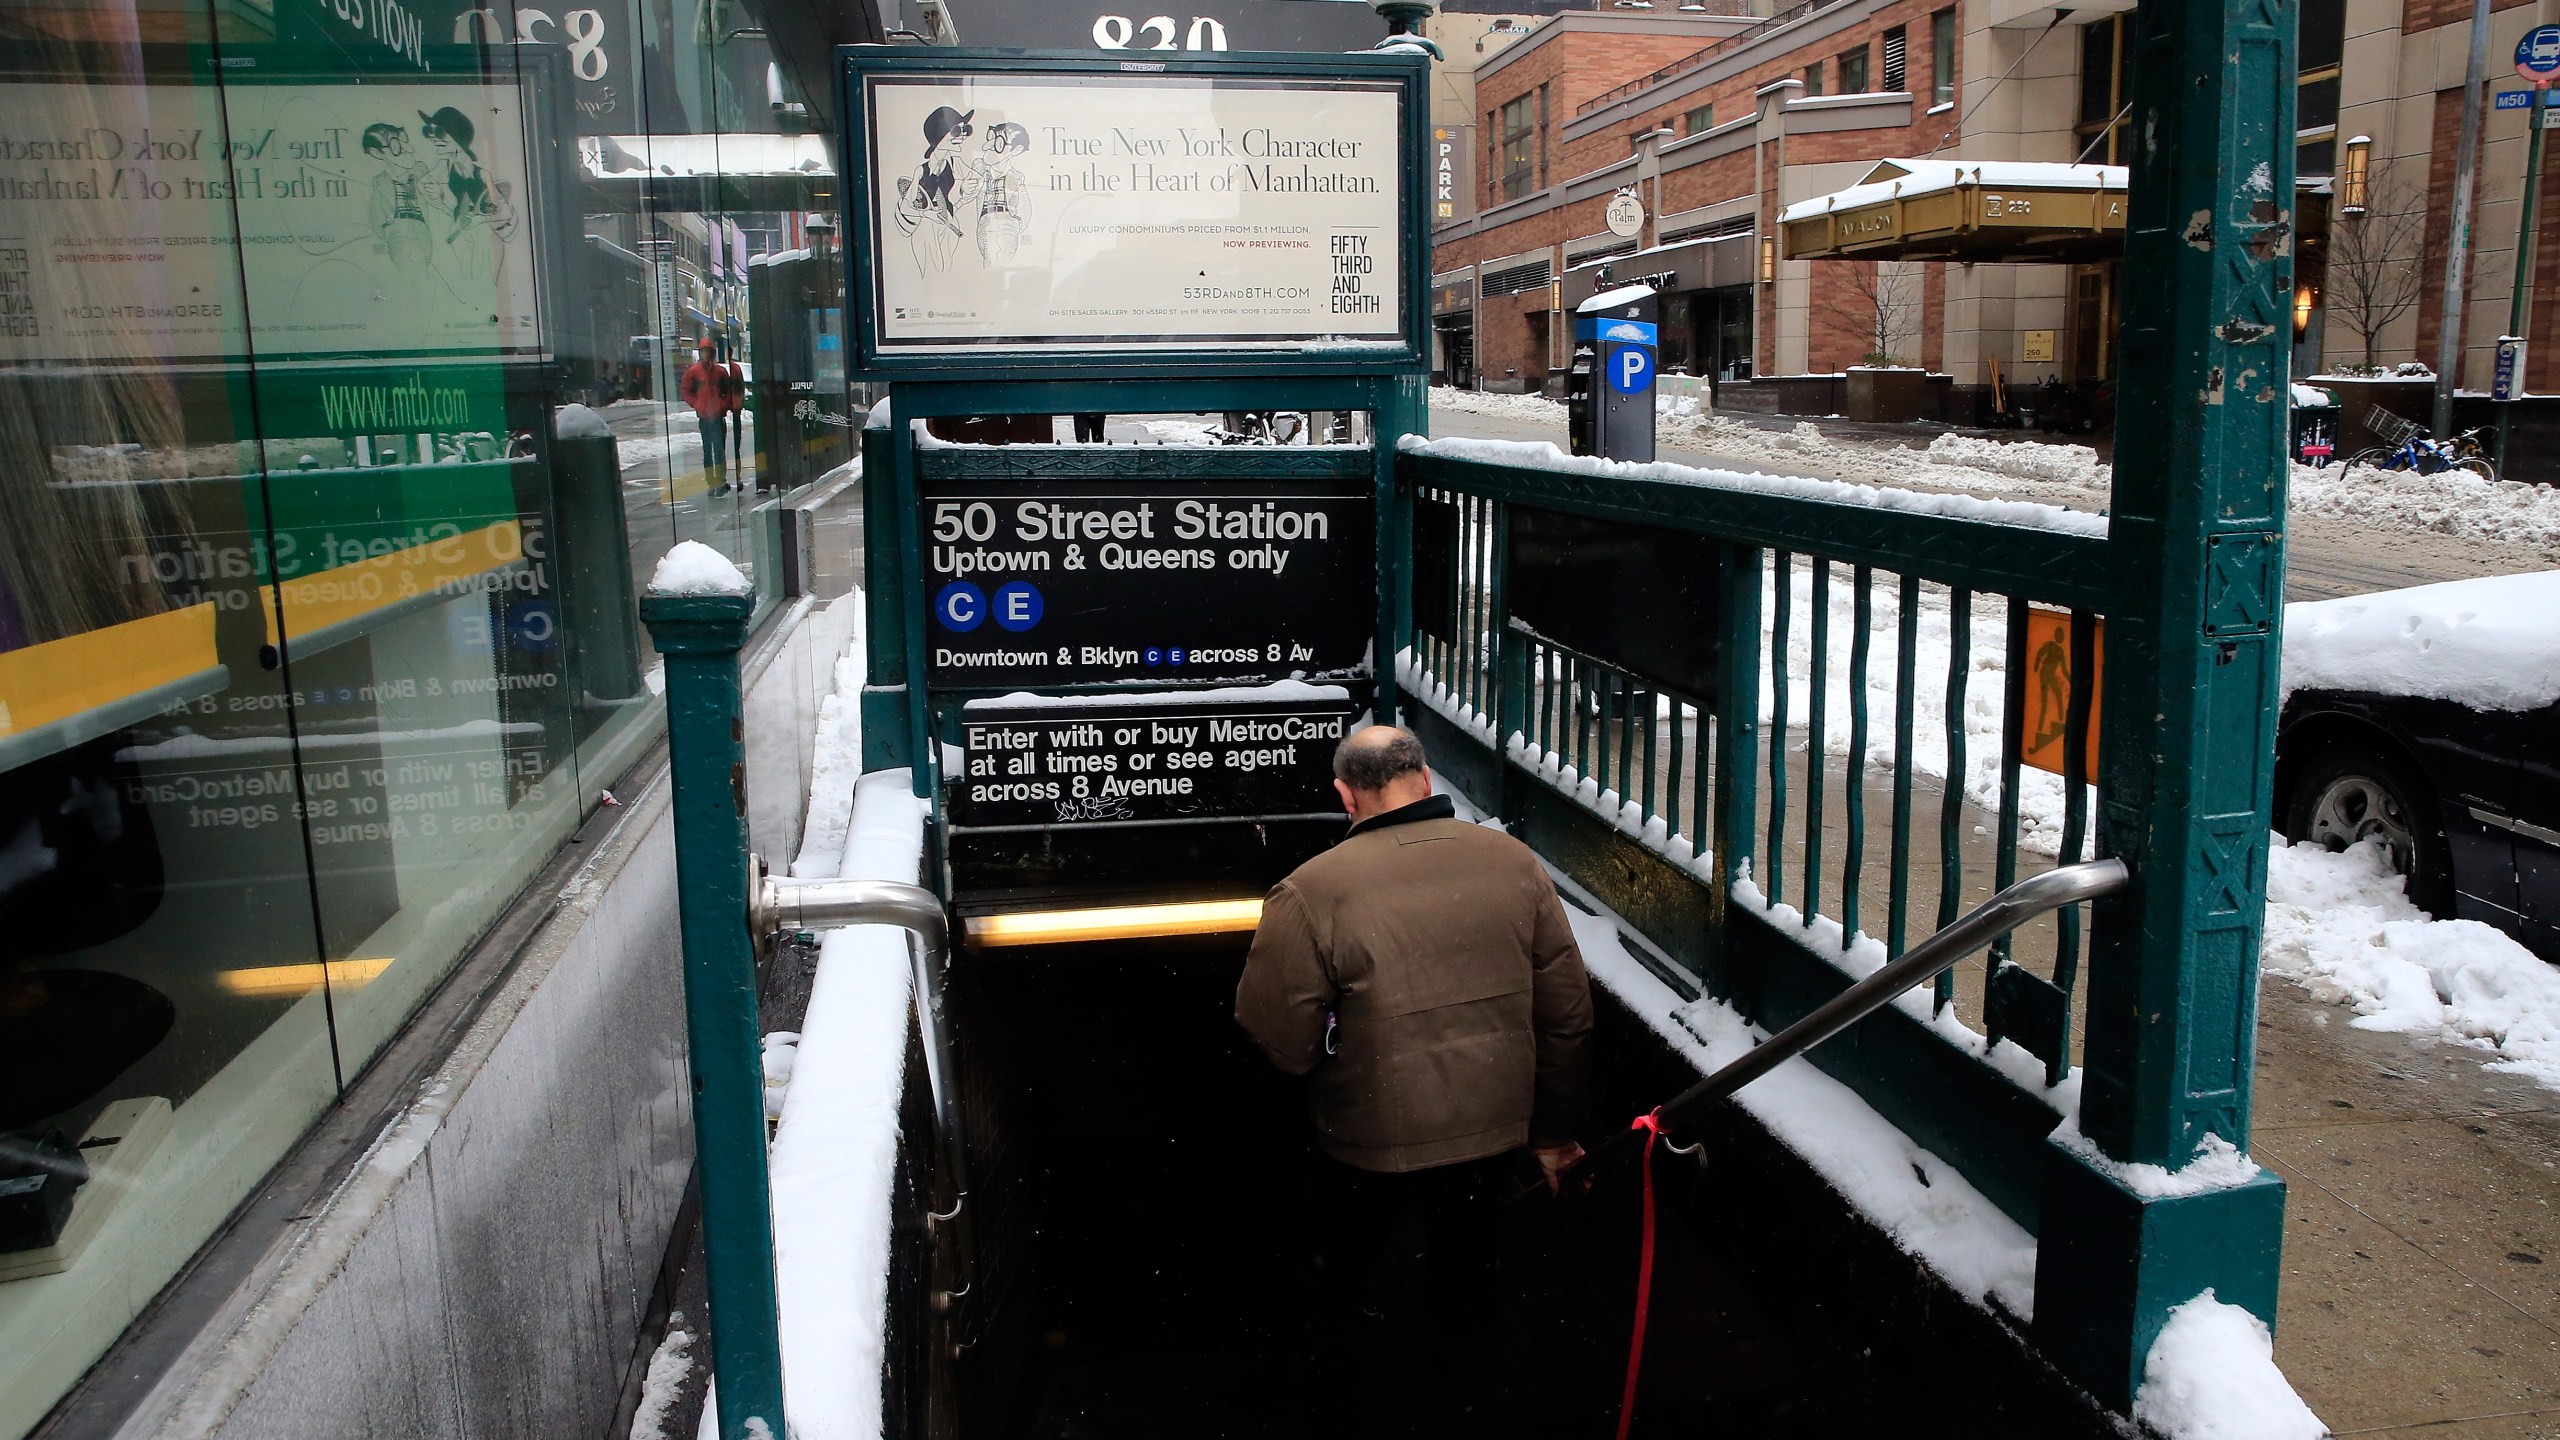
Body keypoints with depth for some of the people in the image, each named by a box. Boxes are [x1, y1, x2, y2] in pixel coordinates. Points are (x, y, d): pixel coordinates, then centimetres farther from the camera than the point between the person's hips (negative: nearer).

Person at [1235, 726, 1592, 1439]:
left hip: (1373, 1146, -4)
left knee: (1333, 1291, 23)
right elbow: (1567, 1013, 0)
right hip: (1498, 1134, 4)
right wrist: (1553, 1130, 12)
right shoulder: (1515, 863, -6)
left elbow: (1279, 1039, -18)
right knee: (1463, 1283, 28)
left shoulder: (1309, 893, -20)